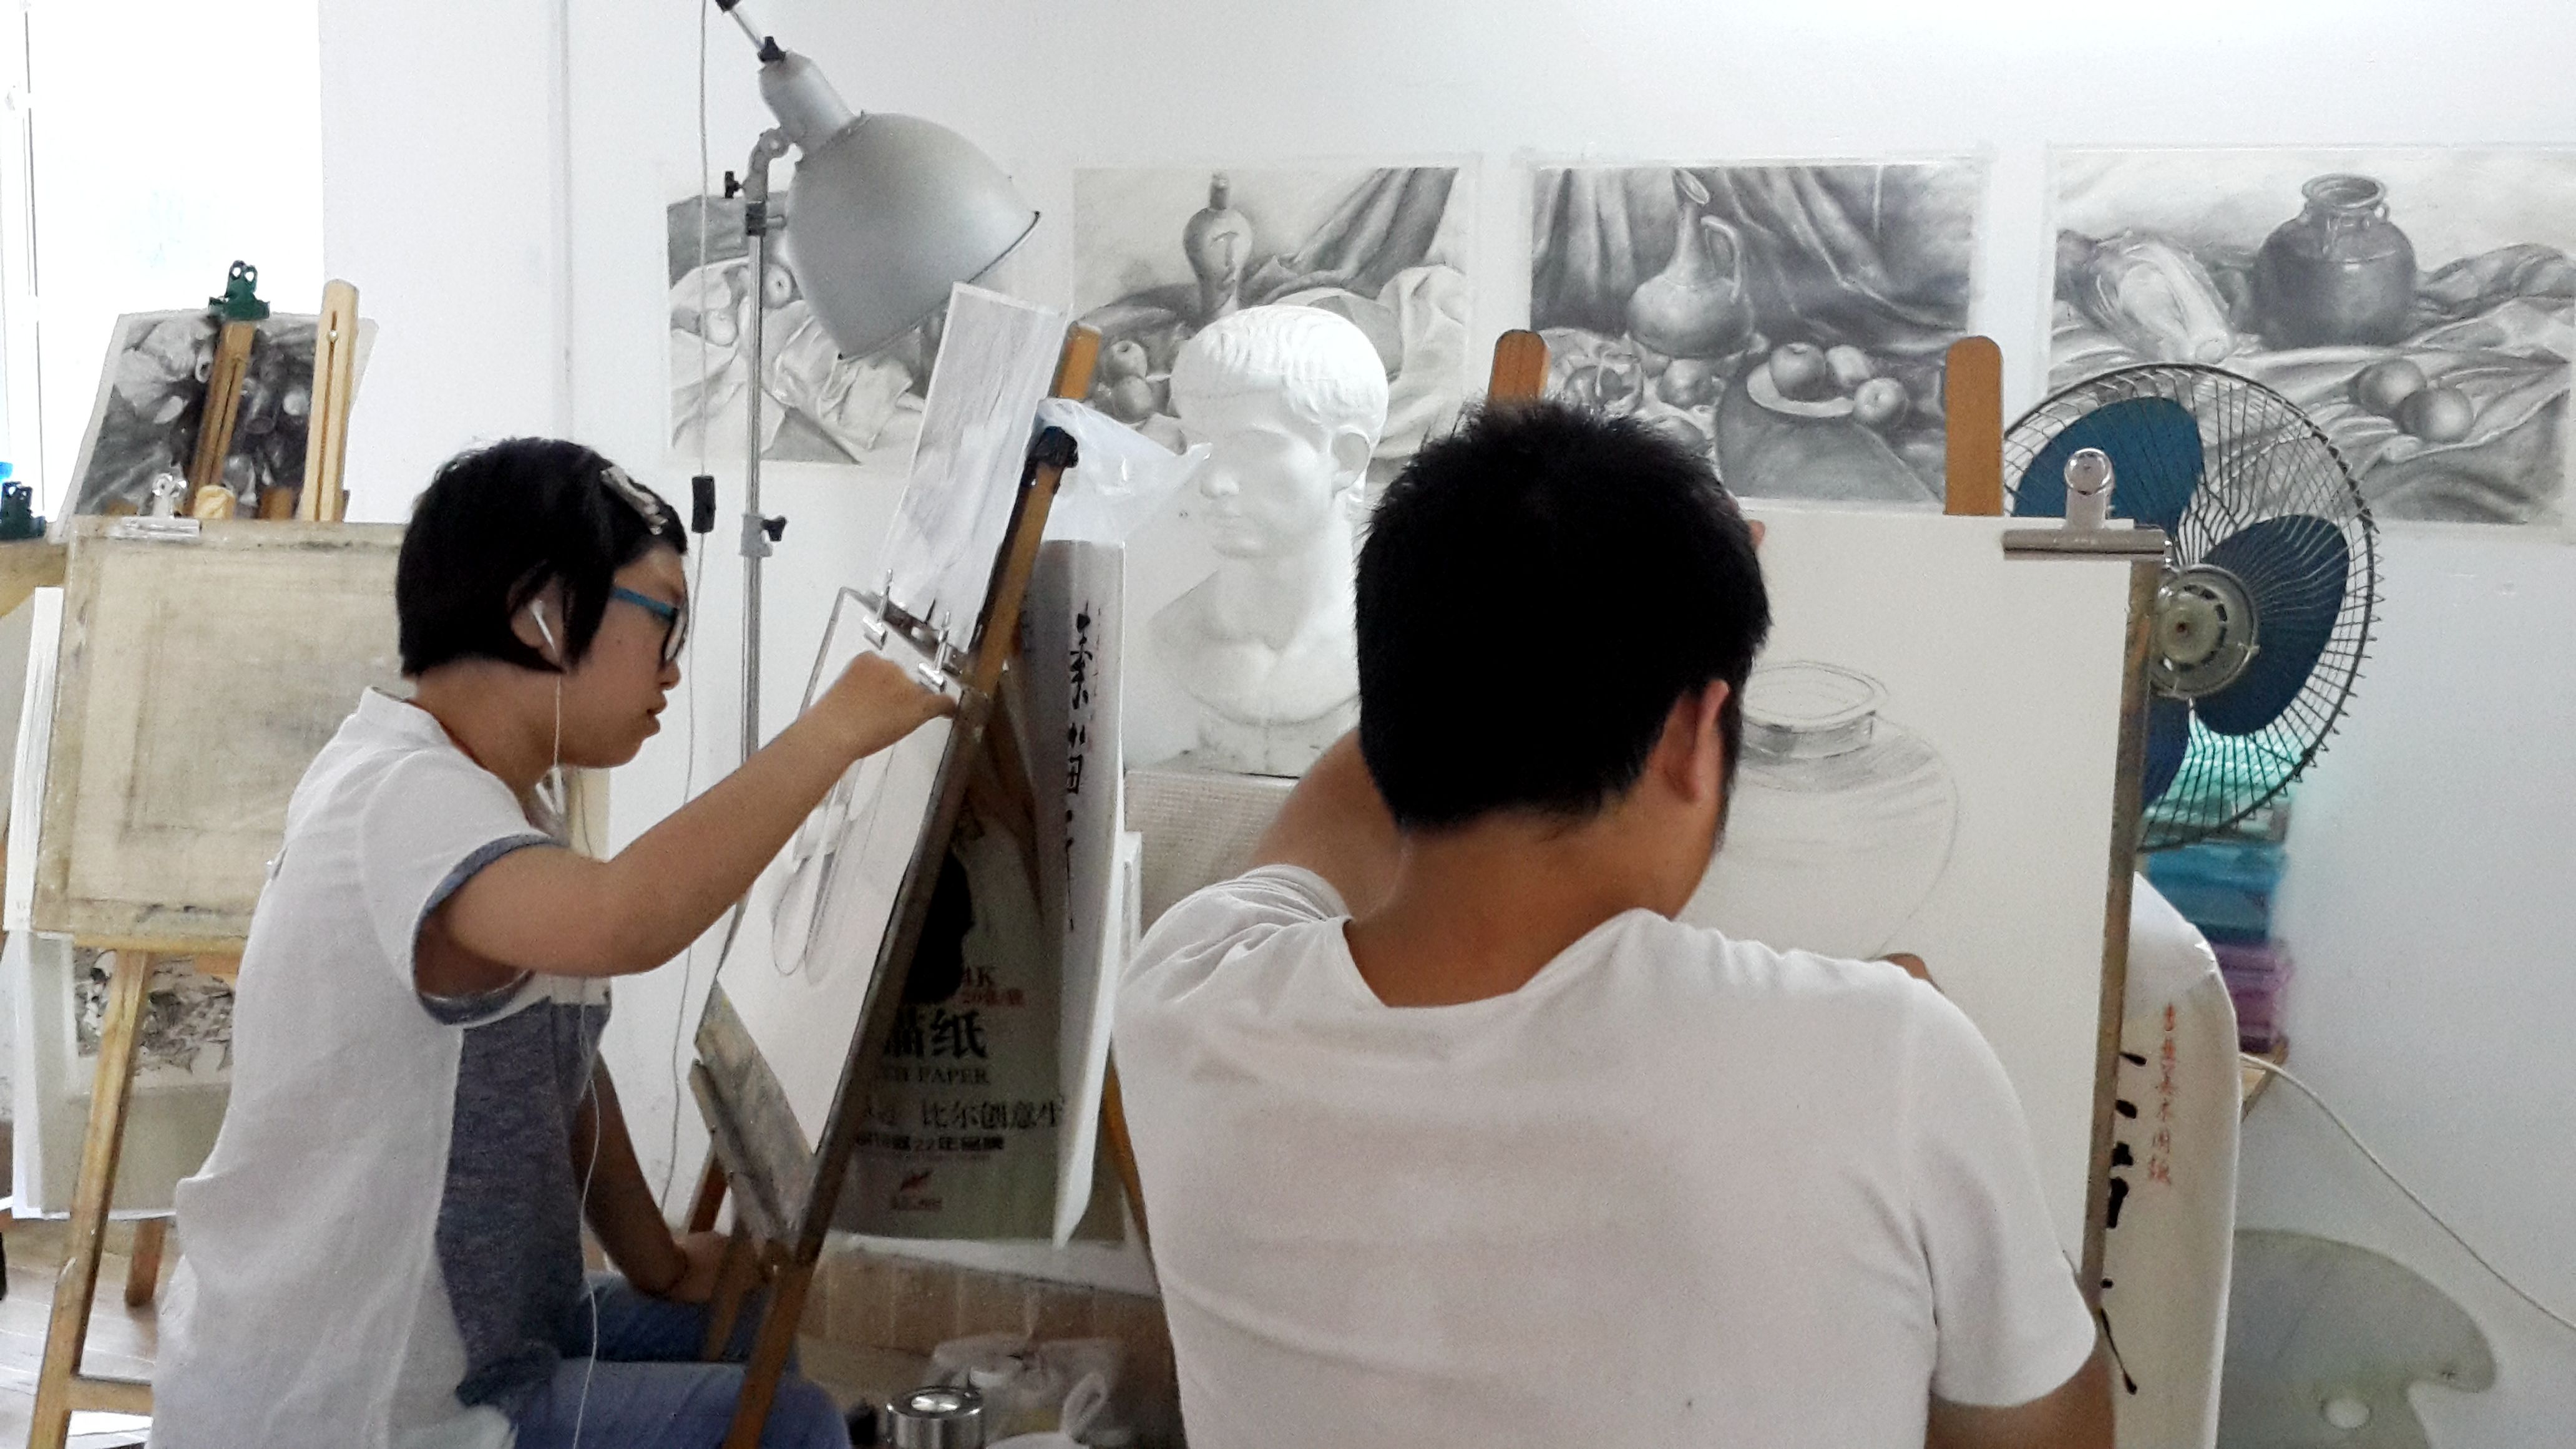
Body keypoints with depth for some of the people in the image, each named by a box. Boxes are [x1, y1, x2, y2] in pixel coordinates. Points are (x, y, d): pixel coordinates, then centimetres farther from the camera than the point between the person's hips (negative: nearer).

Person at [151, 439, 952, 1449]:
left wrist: (658, 1267, 8)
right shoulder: (405, 798, -26)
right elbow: (625, 923, -46)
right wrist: (835, 727, -36)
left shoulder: (501, 796, 6)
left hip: (463, 1343, 10)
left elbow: (563, 1073, 11)